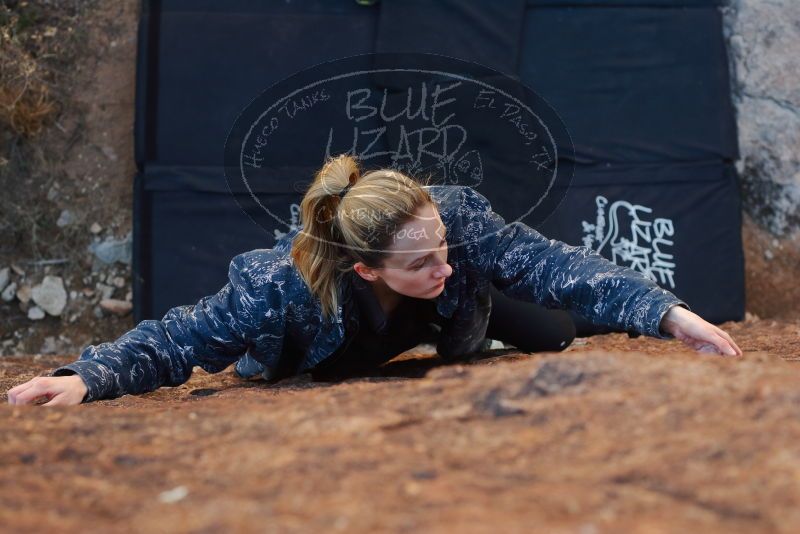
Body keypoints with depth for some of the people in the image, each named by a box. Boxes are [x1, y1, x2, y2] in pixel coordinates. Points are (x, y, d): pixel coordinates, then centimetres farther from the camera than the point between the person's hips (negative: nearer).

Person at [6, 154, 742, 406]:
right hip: (321, 372, -2)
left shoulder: (455, 219, -44)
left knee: (557, 337, 4)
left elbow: (551, 261, -45)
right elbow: (177, 340, -41)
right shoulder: (283, 288, -48)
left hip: (446, 319, 2)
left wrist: (670, 315, -55)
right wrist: (88, 378, -58)